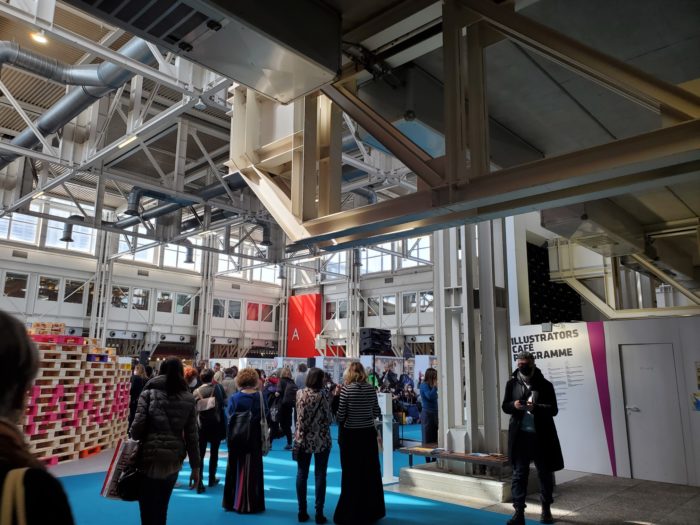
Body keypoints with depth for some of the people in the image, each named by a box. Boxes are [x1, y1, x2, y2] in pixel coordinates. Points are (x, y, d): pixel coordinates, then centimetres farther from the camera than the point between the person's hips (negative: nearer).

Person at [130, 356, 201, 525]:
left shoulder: (149, 393, -1)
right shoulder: (188, 399, 5)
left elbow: (138, 425, -11)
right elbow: (192, 435, 2)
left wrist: (135, 442, 11)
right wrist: (195, 467, 8)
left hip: (150, 457, -3)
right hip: (173, 460, 3)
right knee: (161, 509, 20)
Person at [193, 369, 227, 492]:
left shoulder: (196, 391, -3)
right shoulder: (218, 388, -7)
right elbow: (225, 403, -9)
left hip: (201, 425, 1)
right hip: (216, 424, -1)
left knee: (200, 454, 4)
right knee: (214, 452, 16)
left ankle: (199, 483, -4)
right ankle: (212, 479, 24)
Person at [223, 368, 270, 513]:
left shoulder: (234, 398, -11)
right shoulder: (260, 396, -9)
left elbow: (230, 419, -9)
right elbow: (266, 417, -7)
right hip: (254, 439, 0)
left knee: (236, 469, 15)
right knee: (252, 470, 10)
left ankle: (232, 501, 24)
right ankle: (250, 504, 16)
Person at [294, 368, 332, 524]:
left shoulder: (300, 393, -3)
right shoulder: (324, 394, -13)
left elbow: (300, 416, 6)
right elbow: (328, 417, -10)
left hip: (303, 439, 3)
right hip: (321, 439, -3)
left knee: (302, 475, 11)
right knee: (320, 476, 5)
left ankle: (302, 511, 16)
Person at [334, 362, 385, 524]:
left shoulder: (346, 389, -12)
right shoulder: (371, 389, -1)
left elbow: (341, 415, -13)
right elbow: (377, 413, 4)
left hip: (351, 435, -3)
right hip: (368, 434, 3)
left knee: (351, 475, 6)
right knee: (370, 472, 13)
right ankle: (371, 511, 24)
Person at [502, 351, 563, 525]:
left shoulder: (545, 385, -3)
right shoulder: (512, 383, 2)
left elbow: (554, 409, -7)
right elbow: (505, 406, 6)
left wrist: (536, 407, -24)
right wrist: (513, 405, -16)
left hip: (542, 435, 0)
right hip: (520, 435, 1)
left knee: (545, 473, 13)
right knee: (519, 473, 1)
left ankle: (546, 510, 31)